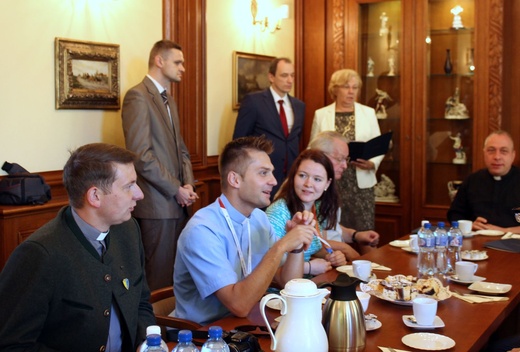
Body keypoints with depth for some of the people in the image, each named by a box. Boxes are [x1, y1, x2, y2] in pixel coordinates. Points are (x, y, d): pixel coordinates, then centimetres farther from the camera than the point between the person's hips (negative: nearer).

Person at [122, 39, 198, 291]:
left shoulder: (169, 101, 18)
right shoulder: (138, 96, -11)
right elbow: (141, 155, -18)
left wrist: (188, 184, 2)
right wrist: (177, 189, -13)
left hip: (178, 203, 8)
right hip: (156, 205, -8)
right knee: (160, 276, -2)